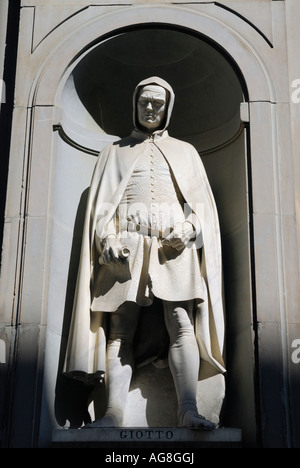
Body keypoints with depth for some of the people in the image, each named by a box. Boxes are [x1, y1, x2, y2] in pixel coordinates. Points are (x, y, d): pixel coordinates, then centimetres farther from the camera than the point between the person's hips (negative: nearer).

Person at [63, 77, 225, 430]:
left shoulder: (185, 152, 24)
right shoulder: (114, 152, 23)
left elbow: (202, 202, 15)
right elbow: (100, 202, 12)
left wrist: (189, 228, -7)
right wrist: (107, 239, -7)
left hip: (174, 247, 0)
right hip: (126, 247, 0)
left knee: (182, 326, -16)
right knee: (120, 330, -11)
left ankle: (188, 411, -24)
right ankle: (114, 412, -19)